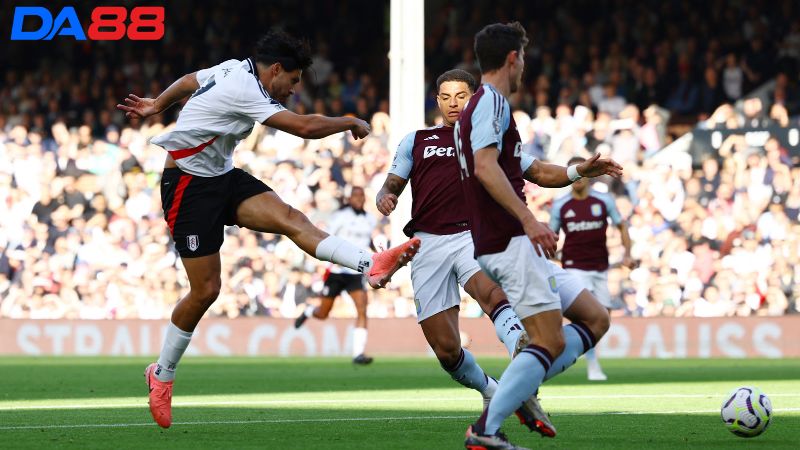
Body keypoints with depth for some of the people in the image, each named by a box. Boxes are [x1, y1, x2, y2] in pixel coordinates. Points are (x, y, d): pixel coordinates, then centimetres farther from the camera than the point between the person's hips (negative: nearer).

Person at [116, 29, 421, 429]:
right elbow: (305, 127, -27)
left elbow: (188, 81, 24)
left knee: (290, 218, -17)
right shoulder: (244, 92, -24)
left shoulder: (232, 68, 6)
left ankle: (370, 264, -39)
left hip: (222, 177, 9)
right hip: (189, 186, -9)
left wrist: (156, 105, 40)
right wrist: (351, 122, -11)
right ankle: (162, 374, 12)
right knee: (206, 290, -8)